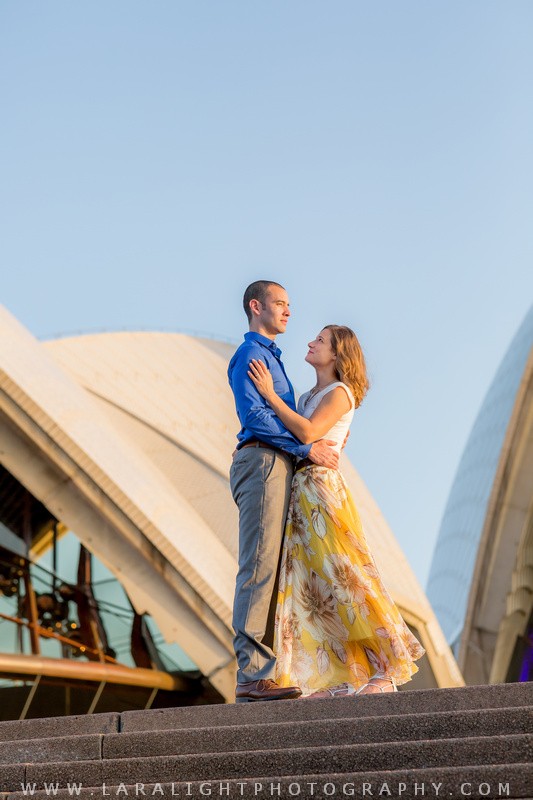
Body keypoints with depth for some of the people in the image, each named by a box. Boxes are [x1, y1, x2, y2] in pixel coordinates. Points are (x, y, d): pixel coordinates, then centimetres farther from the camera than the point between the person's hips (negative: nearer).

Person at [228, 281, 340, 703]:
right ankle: (252, 676, -17)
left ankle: (259, 673, 6)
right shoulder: (250, 354, -4)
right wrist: (308, 449, -15)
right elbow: (254, 415, -16)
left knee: (268, 570, 6)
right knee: (259, 567, -14)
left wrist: (324, 435, 12)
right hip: (261, 462, -10)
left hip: (277, 467, 10)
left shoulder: (271, 356, 28)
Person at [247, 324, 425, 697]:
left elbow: (308, 432, -19)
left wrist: (269, 393, -15)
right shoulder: (309, 397, 21)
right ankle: (333, 675, 5)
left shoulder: (339, 393, -4)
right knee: (305, 581, 3)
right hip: (300, 490, 8)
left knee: (340, 574, -10)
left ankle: (384, 670, -6)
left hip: (322, 487, -8)